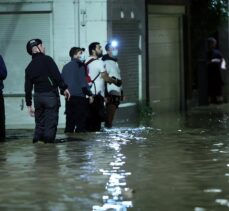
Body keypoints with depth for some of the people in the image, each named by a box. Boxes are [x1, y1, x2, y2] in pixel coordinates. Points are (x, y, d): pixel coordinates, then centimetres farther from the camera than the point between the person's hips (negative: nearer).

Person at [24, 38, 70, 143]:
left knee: (39, 124, 13)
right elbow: (57, 76, -15)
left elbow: (27, 88, 12)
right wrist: (64, 88, -10)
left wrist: (29, 104, 15)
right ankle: (48, 142, -7)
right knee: (51, 123, -3)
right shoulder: (47, 60, -4)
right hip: (51, 95, -5)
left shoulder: (29, 67, 12)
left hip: (37, 96, 5)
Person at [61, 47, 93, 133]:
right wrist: (90, 94, -7)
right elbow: (83, 82, -12)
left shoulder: (66, 66, 16)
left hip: (69, 97, 7)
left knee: (70, 123, 9)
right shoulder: (79, 65, -6)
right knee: (81, 123, -7)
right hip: (79, 97, -7)